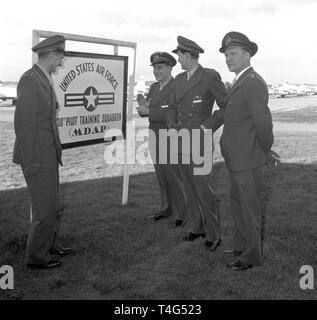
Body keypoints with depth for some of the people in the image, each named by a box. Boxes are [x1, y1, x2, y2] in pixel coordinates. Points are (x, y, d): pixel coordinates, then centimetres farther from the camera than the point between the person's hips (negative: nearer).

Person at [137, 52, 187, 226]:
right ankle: (167, 208, 27)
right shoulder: (154, 87, 12)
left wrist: (150, 112, -20)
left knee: (175, 175, -4)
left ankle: (183, 213, 7)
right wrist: (143, 105, -14)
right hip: (154, 136, 8)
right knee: (162, 175, 14)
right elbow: (144, 110, 9)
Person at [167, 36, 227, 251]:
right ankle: (198, 227, 26)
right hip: (181, 142, 7)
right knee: (193, 186, 13)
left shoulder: (211, 76, -11)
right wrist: (172, 128, 0)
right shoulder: (180, 79, 10)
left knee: (202, 187, -6)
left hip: (200, 142, -7)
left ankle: (213, 235, 7)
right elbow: (173, 108, 17)